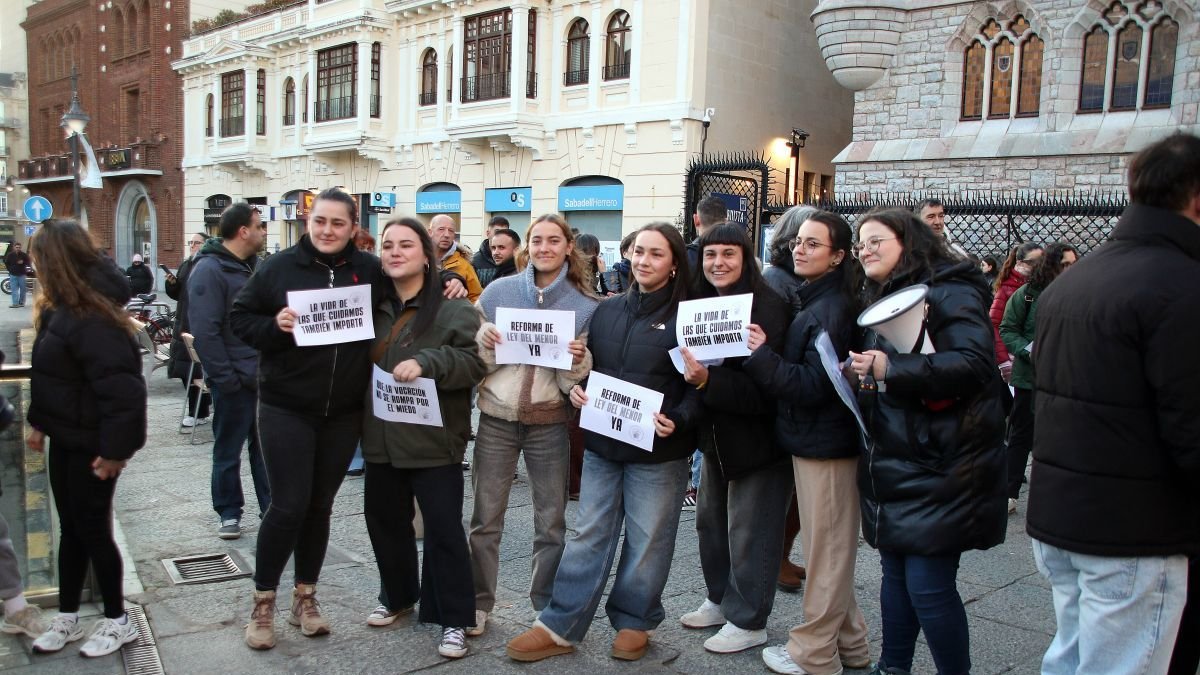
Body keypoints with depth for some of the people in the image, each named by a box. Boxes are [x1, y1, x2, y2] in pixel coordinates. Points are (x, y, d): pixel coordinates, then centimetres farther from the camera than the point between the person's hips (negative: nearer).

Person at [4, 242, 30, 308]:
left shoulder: (24, 254, -2)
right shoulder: (10, 255, 1)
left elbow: (28, 262, 5)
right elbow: (6, 263, 11)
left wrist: (23, 262, -14)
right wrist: (10, 269, 2)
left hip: (22, 274, 0)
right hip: (13, 275, 0)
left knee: (22, 289, 5)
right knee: (14, 290, -3)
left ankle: (21, 302, 15)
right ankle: (15, 303, -5)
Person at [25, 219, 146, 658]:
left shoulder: (93, 319, -25)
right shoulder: (61, 309, 7)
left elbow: (122, 390, -29)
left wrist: (114, 449, -25)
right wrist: (38, 422, 16)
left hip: (91, 444, -9)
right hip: (66, 438, 9)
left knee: (92, 530, 3)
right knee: (70, 529, 17)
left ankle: (117, 621, 20)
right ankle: (67, 618, 30)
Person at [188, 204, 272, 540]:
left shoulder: (253, 266, 10)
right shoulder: (209, 270, -14)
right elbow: (204, 331, -19)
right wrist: (226, 379, -19)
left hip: (264, 375, 7)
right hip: (235, 380, -7)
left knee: (266, 445, 13)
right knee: (229, 449, 8)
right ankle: (228, 512, 21)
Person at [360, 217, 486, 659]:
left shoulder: (453, 307, -9)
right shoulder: (374, 303, 10)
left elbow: (474, 361, -17)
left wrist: (426, 363, -29)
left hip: (433, 439, -6)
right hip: (382, 437, 6)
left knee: (443, 528, 0)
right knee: (384, 520, 17)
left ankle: (454, 619, 14)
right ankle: (398, 595, 40)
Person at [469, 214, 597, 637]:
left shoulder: (584, 305, -1)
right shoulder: (498, 291, 0)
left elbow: (576, 379, 2)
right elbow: (475, 360, 5)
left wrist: (579, 360, -19)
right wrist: (484, 341, -15)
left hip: (550, 423, 0)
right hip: (497, 419, 0)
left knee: (551, 522, 8)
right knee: (486, 518, 7)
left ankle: (547, 605, 25)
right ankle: (479, 601, 23)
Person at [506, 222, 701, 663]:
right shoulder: (608, 309, 9)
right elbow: (588, 365, 17)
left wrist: (677, 420, -22)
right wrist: (576, 388, -2)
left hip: (658, 450, -4)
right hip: (603, 443, 4)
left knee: (647, 540, 9)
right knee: (590, 534, 10)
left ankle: (634, 622, 28)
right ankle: (559, 627, 17)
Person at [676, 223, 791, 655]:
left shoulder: (768, 307, -19)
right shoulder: (701, 303, 3)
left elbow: (763, 388, -24)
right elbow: (687, 368, 11)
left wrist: (707, 380, -34)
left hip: (756, 438, -7)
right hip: (716, 435, 8)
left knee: (749, 532, 4)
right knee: (710, 521, 18)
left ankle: (748, 621, 20)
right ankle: (720, 601, 36)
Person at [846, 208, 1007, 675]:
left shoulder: (949, 293, -11)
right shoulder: (884, 300, 17)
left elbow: (974, 364, -25)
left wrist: (890, 368, -26)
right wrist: (860, 371, 6)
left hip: (938, 471, -8)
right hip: (894, 466, 8)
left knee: (929, 585, -5)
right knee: (895, 572, 14)